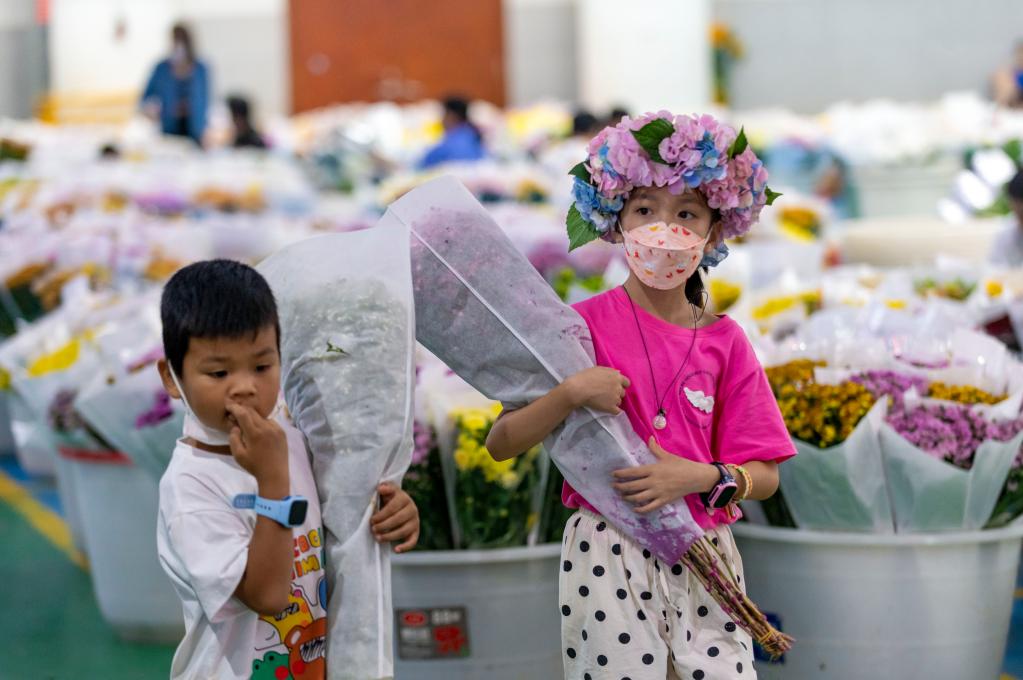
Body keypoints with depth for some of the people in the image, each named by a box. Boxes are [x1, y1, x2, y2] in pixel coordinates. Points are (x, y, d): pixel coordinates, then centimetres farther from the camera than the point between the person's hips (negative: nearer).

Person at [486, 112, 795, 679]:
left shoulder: (724, 341, 6)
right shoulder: (584, 325, -1)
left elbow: (764, 476, 6)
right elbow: (500, 444, -6)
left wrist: (701, 477, -13)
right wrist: (570, 395, -21)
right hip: (609, 554, -2)